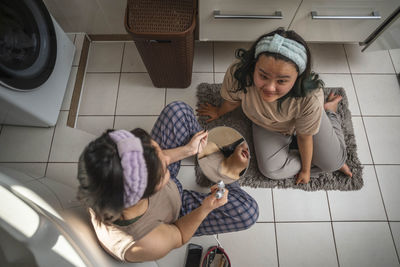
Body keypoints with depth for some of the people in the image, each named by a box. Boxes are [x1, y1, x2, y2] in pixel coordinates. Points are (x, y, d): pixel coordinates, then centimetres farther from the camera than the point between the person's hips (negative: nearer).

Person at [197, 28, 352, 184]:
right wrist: (218, 112, 8)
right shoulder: (237, 73, -39)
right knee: (271, 171, -11)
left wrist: (305, 170, -4)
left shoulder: (311, 98, -41)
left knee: (333, 164, 6)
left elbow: (304, 137, -22)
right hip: (266, 125, 2)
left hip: (300, 120, -1)